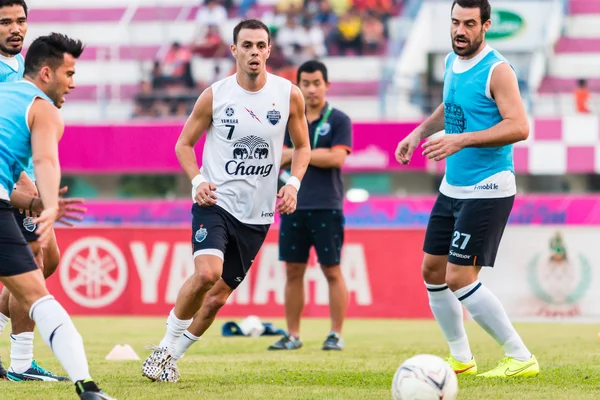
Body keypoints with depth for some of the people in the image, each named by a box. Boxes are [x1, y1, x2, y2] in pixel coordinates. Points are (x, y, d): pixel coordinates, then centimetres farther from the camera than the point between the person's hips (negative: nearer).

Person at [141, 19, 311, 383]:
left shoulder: (289, 95, 0)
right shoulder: (215, 96, -4)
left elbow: (302, 147, 12)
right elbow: (184, 143, 7)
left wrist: (293, 183, -6)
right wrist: (197, 180, -11)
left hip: (257, 214, 3)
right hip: (215, 202, -3)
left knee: (217, 298, 4)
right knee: (207, 272, -27)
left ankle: (172, 358, 24)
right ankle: (166, 346, -8)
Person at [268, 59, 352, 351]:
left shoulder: (338, 120, -2)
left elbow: (337, 157, -14)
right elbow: (281, 160, 7)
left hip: (326, 208, -4)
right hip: (294, 206, 4)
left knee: (332, 271, -1)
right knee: (293, 271, 6)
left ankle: (336, 334, 4)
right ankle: (292, 335, 12)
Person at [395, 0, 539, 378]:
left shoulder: (496, 70, -17)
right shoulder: (452, 62, 9)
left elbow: (519, 127, -26)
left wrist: (462, 140, -31)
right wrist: (420, 131, 13)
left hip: (487, 190, -9)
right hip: (452, 187, 9)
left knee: (460, 278, -13)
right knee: (433, 271, 12)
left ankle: (521, 358, -6)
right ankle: (461, 357, 26)